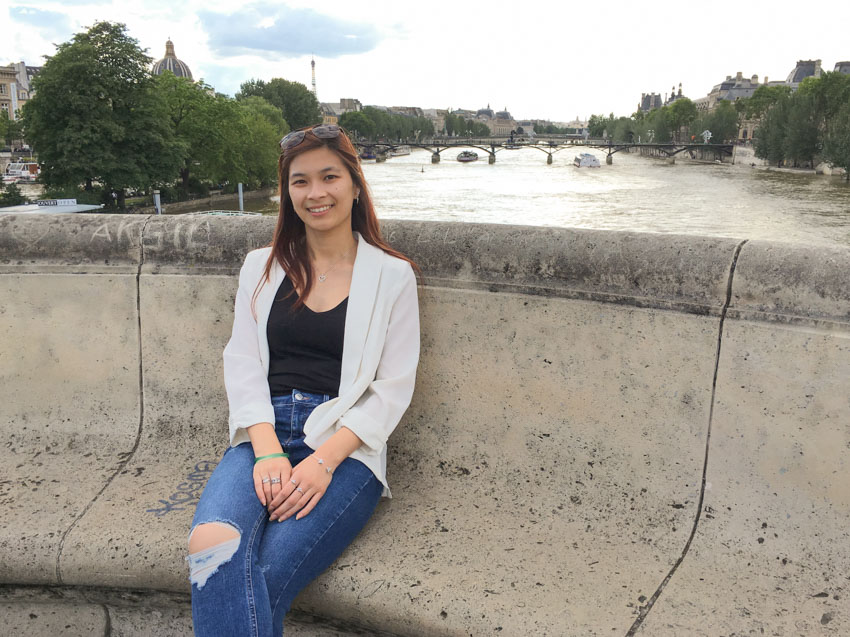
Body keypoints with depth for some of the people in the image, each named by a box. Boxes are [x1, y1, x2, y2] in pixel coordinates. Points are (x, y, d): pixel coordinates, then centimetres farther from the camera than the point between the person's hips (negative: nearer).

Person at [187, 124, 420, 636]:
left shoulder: (392, 275, 7)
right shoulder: (262, 267, 17)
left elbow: (394, 387, 1)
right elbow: (242, 363, 7)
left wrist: (326, 459, -13)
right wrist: (268, 450, -10)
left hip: (345, 446, -2)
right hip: (263, 434, 3)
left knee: (263, 578, -27)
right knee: (213, 545, -30)